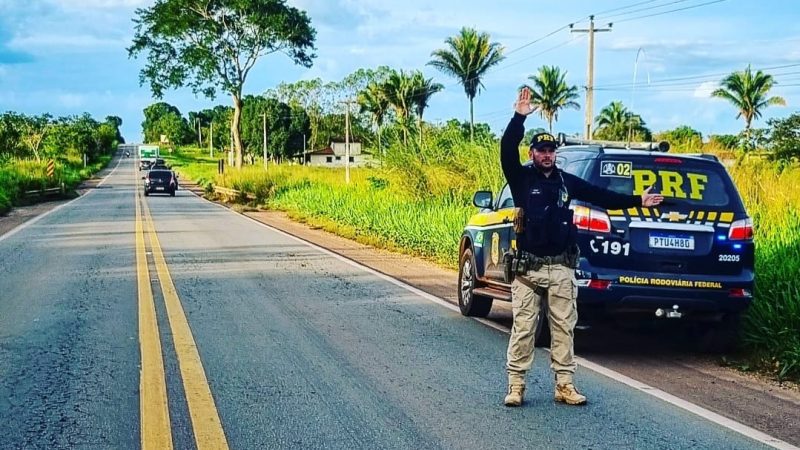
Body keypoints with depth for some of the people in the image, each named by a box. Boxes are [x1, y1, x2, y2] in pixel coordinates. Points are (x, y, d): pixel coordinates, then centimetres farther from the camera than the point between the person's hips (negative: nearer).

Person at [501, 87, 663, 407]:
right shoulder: (521, 178, 0)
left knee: (563, 328, 6)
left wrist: (637, 201, 18)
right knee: (523, 328, -2)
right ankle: (516, 386, 4)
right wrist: (519, 118, -26)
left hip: (561, 268, 4)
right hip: (528, 267, -3)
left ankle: (565, 385, 12)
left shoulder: (567, 182, 11)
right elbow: (507, 151, -16)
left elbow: (602, 196, 18)